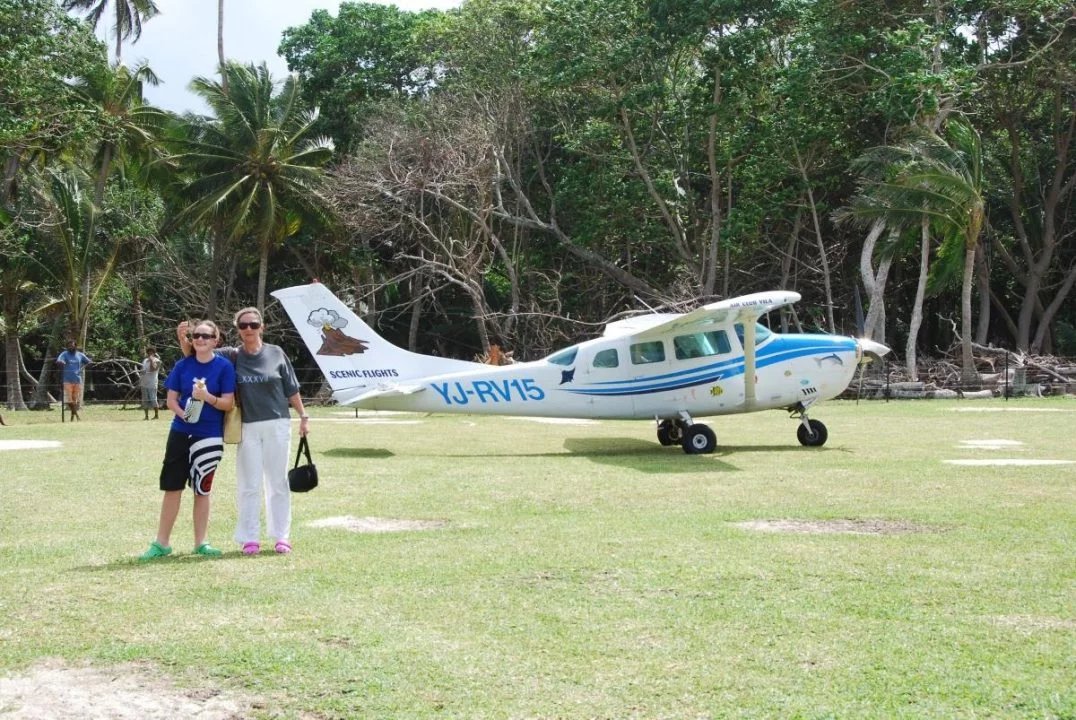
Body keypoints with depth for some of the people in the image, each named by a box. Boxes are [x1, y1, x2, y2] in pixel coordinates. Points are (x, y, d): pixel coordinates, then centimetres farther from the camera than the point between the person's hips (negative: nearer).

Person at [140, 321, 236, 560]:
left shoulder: (224, 367, -5)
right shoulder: (183, 365, 3)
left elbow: (228, 403, -7)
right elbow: (171, 399, 6)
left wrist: (207, 397, -24)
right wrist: (182, 413, -14)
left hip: (209, 437, -2)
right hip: (180, 433, 2)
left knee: (202, 489, 7)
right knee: (172, 487, 2)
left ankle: (200, 543, 17)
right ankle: (162, 543, 10)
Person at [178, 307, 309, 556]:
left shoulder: (276, 354, 2)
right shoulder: (231, 356, 2)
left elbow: (291, 389, 7)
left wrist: (303, 416, 7)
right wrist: (183, 339, -15)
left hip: (277, 425, 0)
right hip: (247, 428, 0)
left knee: (278, 482, 6)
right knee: (249, 484, 3)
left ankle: (281, 536, 13)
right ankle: (250, 538, 9)